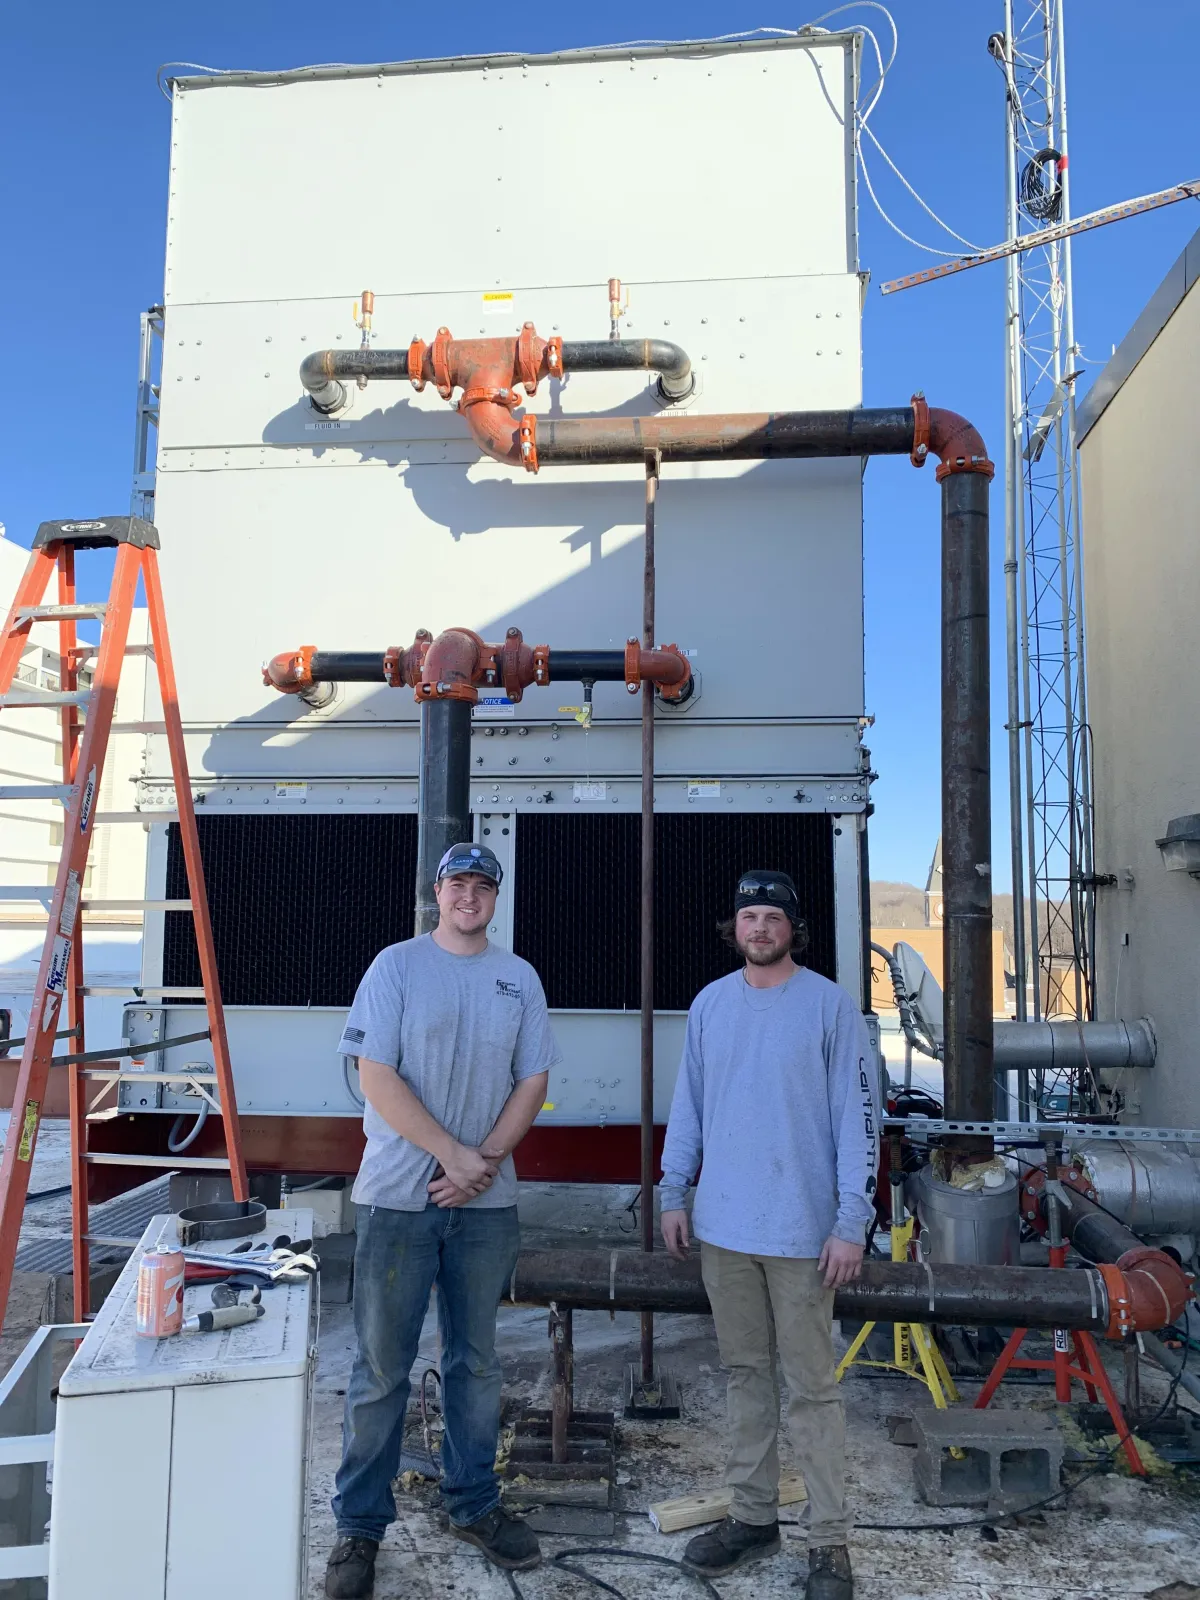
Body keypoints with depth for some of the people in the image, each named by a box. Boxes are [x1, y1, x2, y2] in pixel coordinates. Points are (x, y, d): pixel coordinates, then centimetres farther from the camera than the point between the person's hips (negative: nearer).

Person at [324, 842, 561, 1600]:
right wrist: (454, 1153, -15)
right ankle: (360, 1526, 18)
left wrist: (484, 1161, -9)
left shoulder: (519, 977, 7)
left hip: (487, 1202, 4)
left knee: (476, 1361, 15)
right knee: (382, 1367, 4)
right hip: (398, 1198, -3)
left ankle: (475, 1503, 31)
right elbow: (377, 1077, -10)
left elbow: (533, 1081, 5)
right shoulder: (397, 966, -4)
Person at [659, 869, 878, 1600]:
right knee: (746, 1374, 16)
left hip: (801, 1231, -4)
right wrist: (675, 1193, 10)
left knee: (812, 1386, 4)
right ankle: (754, 1516, 30)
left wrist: (851, 1223, -12)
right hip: (723, 1227, 4)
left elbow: (857, 1118, -9)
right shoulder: (710, 1004, 6)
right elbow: (688, 1106, 12)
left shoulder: (830, 1004, -8)